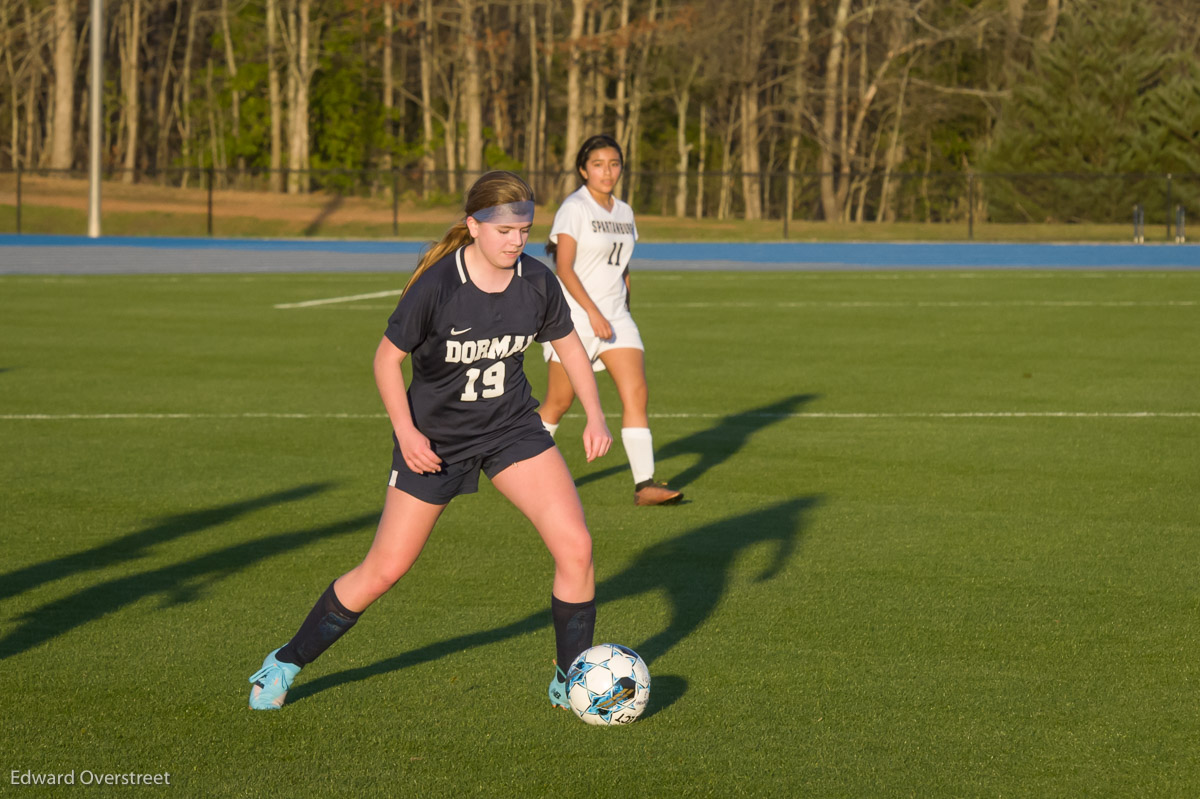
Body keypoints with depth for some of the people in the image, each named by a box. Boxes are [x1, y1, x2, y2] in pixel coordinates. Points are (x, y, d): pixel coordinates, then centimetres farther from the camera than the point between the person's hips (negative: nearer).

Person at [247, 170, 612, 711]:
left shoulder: (537, 282, -10)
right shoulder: (436, 286, -22)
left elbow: (569, 344, 8)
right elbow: (387, 358, -12)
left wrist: (595, 416, -1)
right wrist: (407, 432, -21)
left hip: (511, 428, 4)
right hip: (435, 438, -4)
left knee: (575, 547, -11)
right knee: (384, 569, 0)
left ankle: (571, 682, 7)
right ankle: (287, 664, 20)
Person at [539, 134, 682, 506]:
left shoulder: (624, 212, 12)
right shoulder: (574, 208, -9)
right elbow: (563, 267, -16)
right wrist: (592, 312, -23)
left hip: (614, 317, 6)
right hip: (574, 317, -6)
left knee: (636, 393, -9)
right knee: (558, 402, 2)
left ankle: (644, 484, -13)